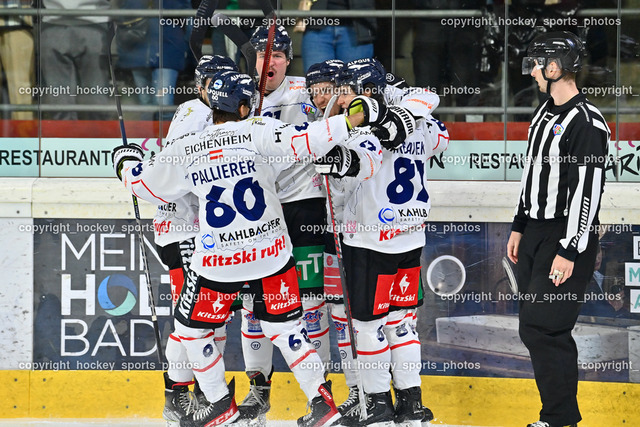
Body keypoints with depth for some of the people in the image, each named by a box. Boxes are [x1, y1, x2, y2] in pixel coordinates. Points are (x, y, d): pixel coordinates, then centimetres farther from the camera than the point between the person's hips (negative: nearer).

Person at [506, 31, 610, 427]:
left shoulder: (587, 122, -17)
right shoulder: (545, 114, 13)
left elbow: (589, 191, -20)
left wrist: (569, 251, -21)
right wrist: (519, 228, 22)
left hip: (568, 238, -9)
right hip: (536, 232, 9)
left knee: (544, 330, -12)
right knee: (535, 329, 9)